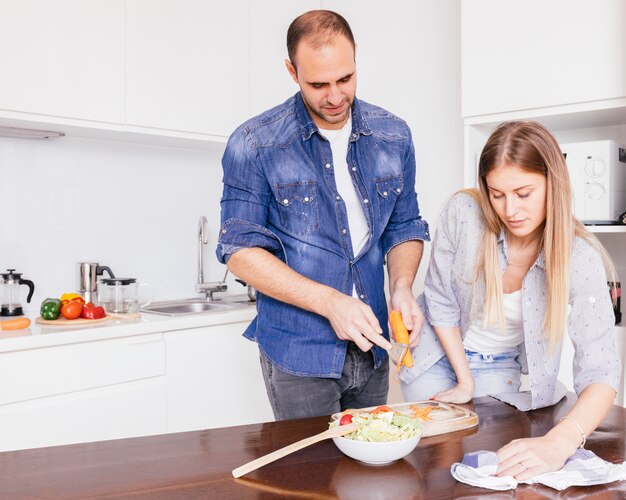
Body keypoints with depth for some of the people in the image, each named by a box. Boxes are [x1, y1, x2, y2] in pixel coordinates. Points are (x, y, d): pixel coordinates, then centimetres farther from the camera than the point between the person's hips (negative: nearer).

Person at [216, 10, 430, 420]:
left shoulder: (393, 136, 2)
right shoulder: (254, 145, -11)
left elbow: (404, 227, 10)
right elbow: (241, 251, -12)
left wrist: (402, 287, -10)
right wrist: (328, 301, -22)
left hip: (371, 347, 4)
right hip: (298, 350, -4)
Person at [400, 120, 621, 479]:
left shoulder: (579, 258, -27)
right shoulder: (463, 212, -27)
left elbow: (600, 370, -32)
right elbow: (440, 301, -14)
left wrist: (558, 444, -50)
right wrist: (465, 382, -10)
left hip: (501, 369, 0)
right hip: (440, 353, 0)